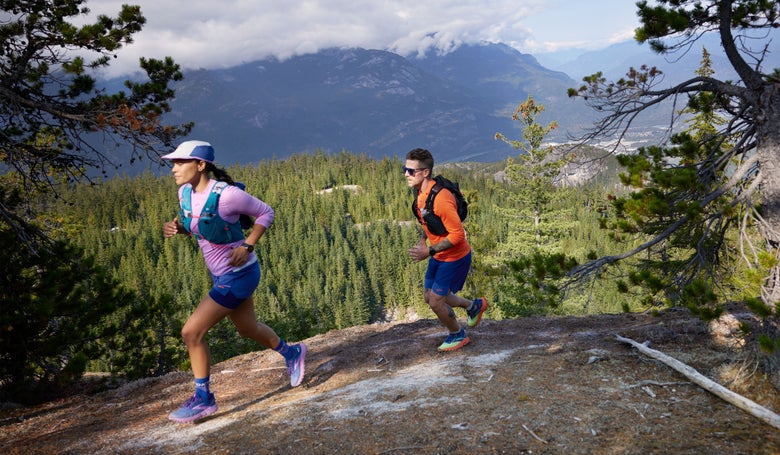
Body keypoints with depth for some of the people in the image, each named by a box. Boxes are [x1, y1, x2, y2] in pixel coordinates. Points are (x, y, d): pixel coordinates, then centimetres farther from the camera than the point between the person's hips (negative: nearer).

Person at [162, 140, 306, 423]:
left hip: (239, 275, -8)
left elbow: (266, 213, -12)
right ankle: (292, 353, 50)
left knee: (191, 332, -9)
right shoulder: (186, 192, -4)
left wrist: (247, 246, -21)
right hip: (220, 274, 8)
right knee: (248, 328, 25)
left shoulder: (227, 194, -25)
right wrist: (175, 227, -8)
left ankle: (203, 399, 10)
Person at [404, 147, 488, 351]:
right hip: (439, 255, 9)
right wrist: (422, 241, 1)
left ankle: (458, 336, 27)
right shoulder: (421, 192, -2)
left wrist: (429, 252, -28)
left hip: (455, 257, -9)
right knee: (430, 297, 18)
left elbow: (457, 234, -29)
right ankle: (474, 305, 40)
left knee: (436, 302, 0)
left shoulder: (440, 198, -32)